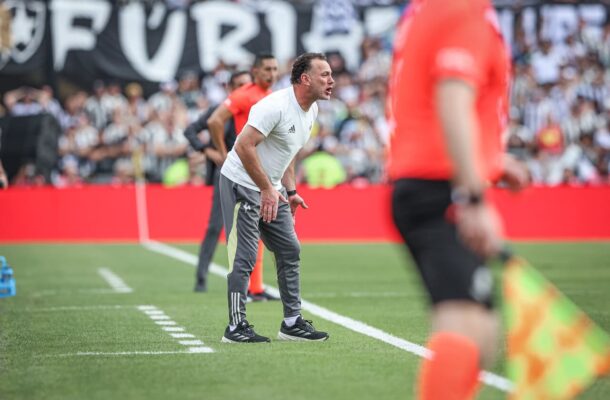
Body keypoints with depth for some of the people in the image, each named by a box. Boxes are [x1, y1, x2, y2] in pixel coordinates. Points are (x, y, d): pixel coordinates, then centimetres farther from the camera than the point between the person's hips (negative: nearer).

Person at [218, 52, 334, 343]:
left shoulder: (311, 110, 6)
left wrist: (289, 191, 14)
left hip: (271, 189, 9)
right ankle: (236, 327, 0)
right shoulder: (276, 106, -24)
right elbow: (244, 147, -27)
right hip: (242, 184, -9)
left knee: (290, 251, 9)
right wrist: (267, 190, -25)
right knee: (244, 257, -8)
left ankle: (292, 323, 16)